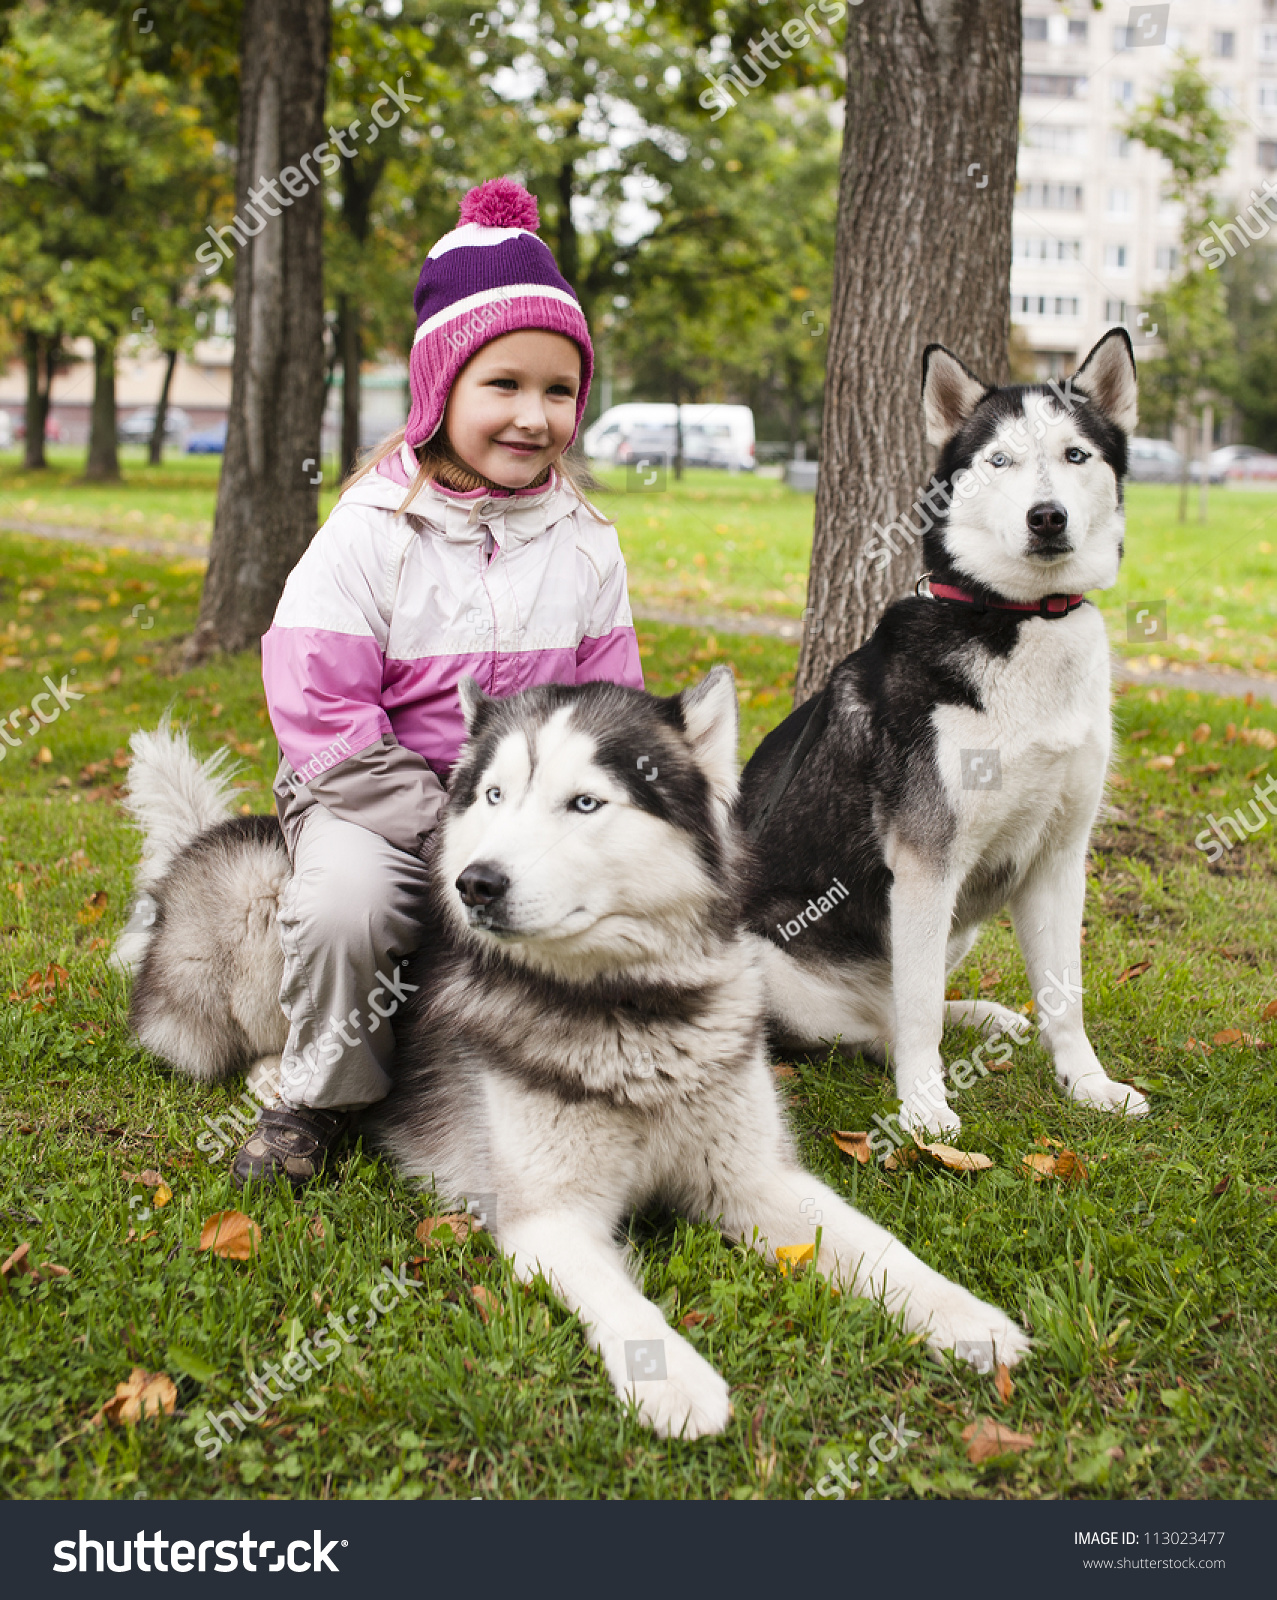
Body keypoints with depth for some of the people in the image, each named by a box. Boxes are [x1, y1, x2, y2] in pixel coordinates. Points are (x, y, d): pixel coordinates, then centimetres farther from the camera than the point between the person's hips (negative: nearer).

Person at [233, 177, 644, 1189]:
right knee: (345, 904, -33)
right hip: (378, 799, -3)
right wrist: (450, 833, -19)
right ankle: (319, 1095, -2)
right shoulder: (374, 531, -9)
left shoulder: (584, 543, 3)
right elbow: (320, 715, -15)